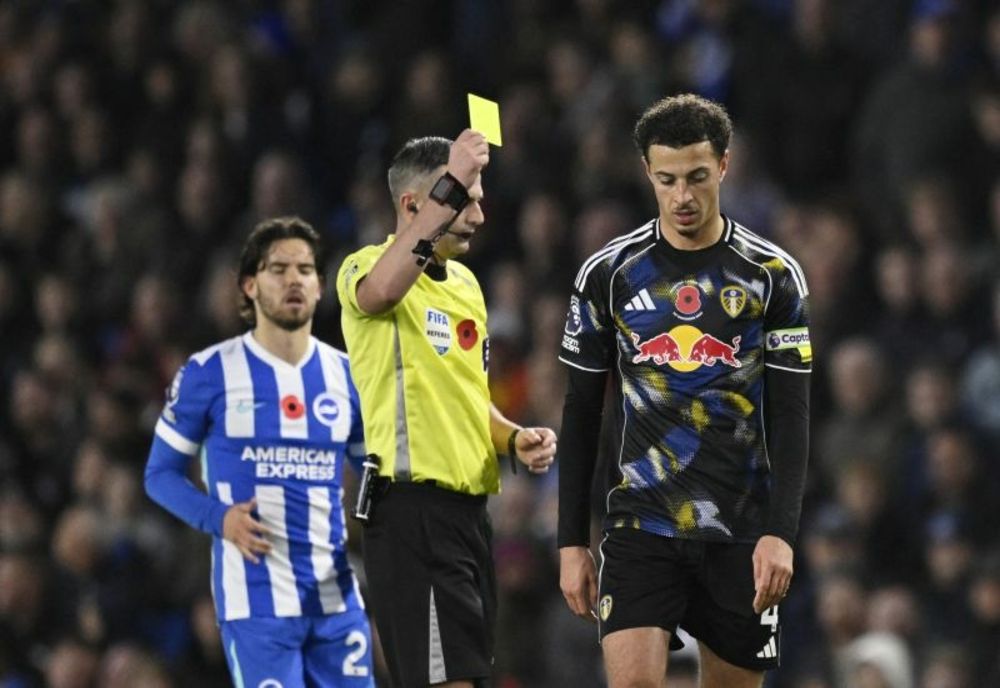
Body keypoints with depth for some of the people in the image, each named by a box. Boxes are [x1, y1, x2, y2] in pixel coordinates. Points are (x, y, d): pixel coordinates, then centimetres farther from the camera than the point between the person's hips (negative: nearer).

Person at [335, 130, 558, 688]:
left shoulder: (465, 284, 19)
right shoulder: (367, 267, -7)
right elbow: (382, 290, -34)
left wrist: (514, 438, 9)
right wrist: (451, 186, -37)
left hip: (469, 507, 9)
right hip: (412, 506, -9)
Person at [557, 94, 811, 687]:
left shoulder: (774, 275, 1)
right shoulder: (609, 273, 3)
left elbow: (791, 417, -1)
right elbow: (581, 415, 8)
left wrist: (781, 533, -12)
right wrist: (572, 541, 4)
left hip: (742, 534, 1)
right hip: (642, 524, 0)